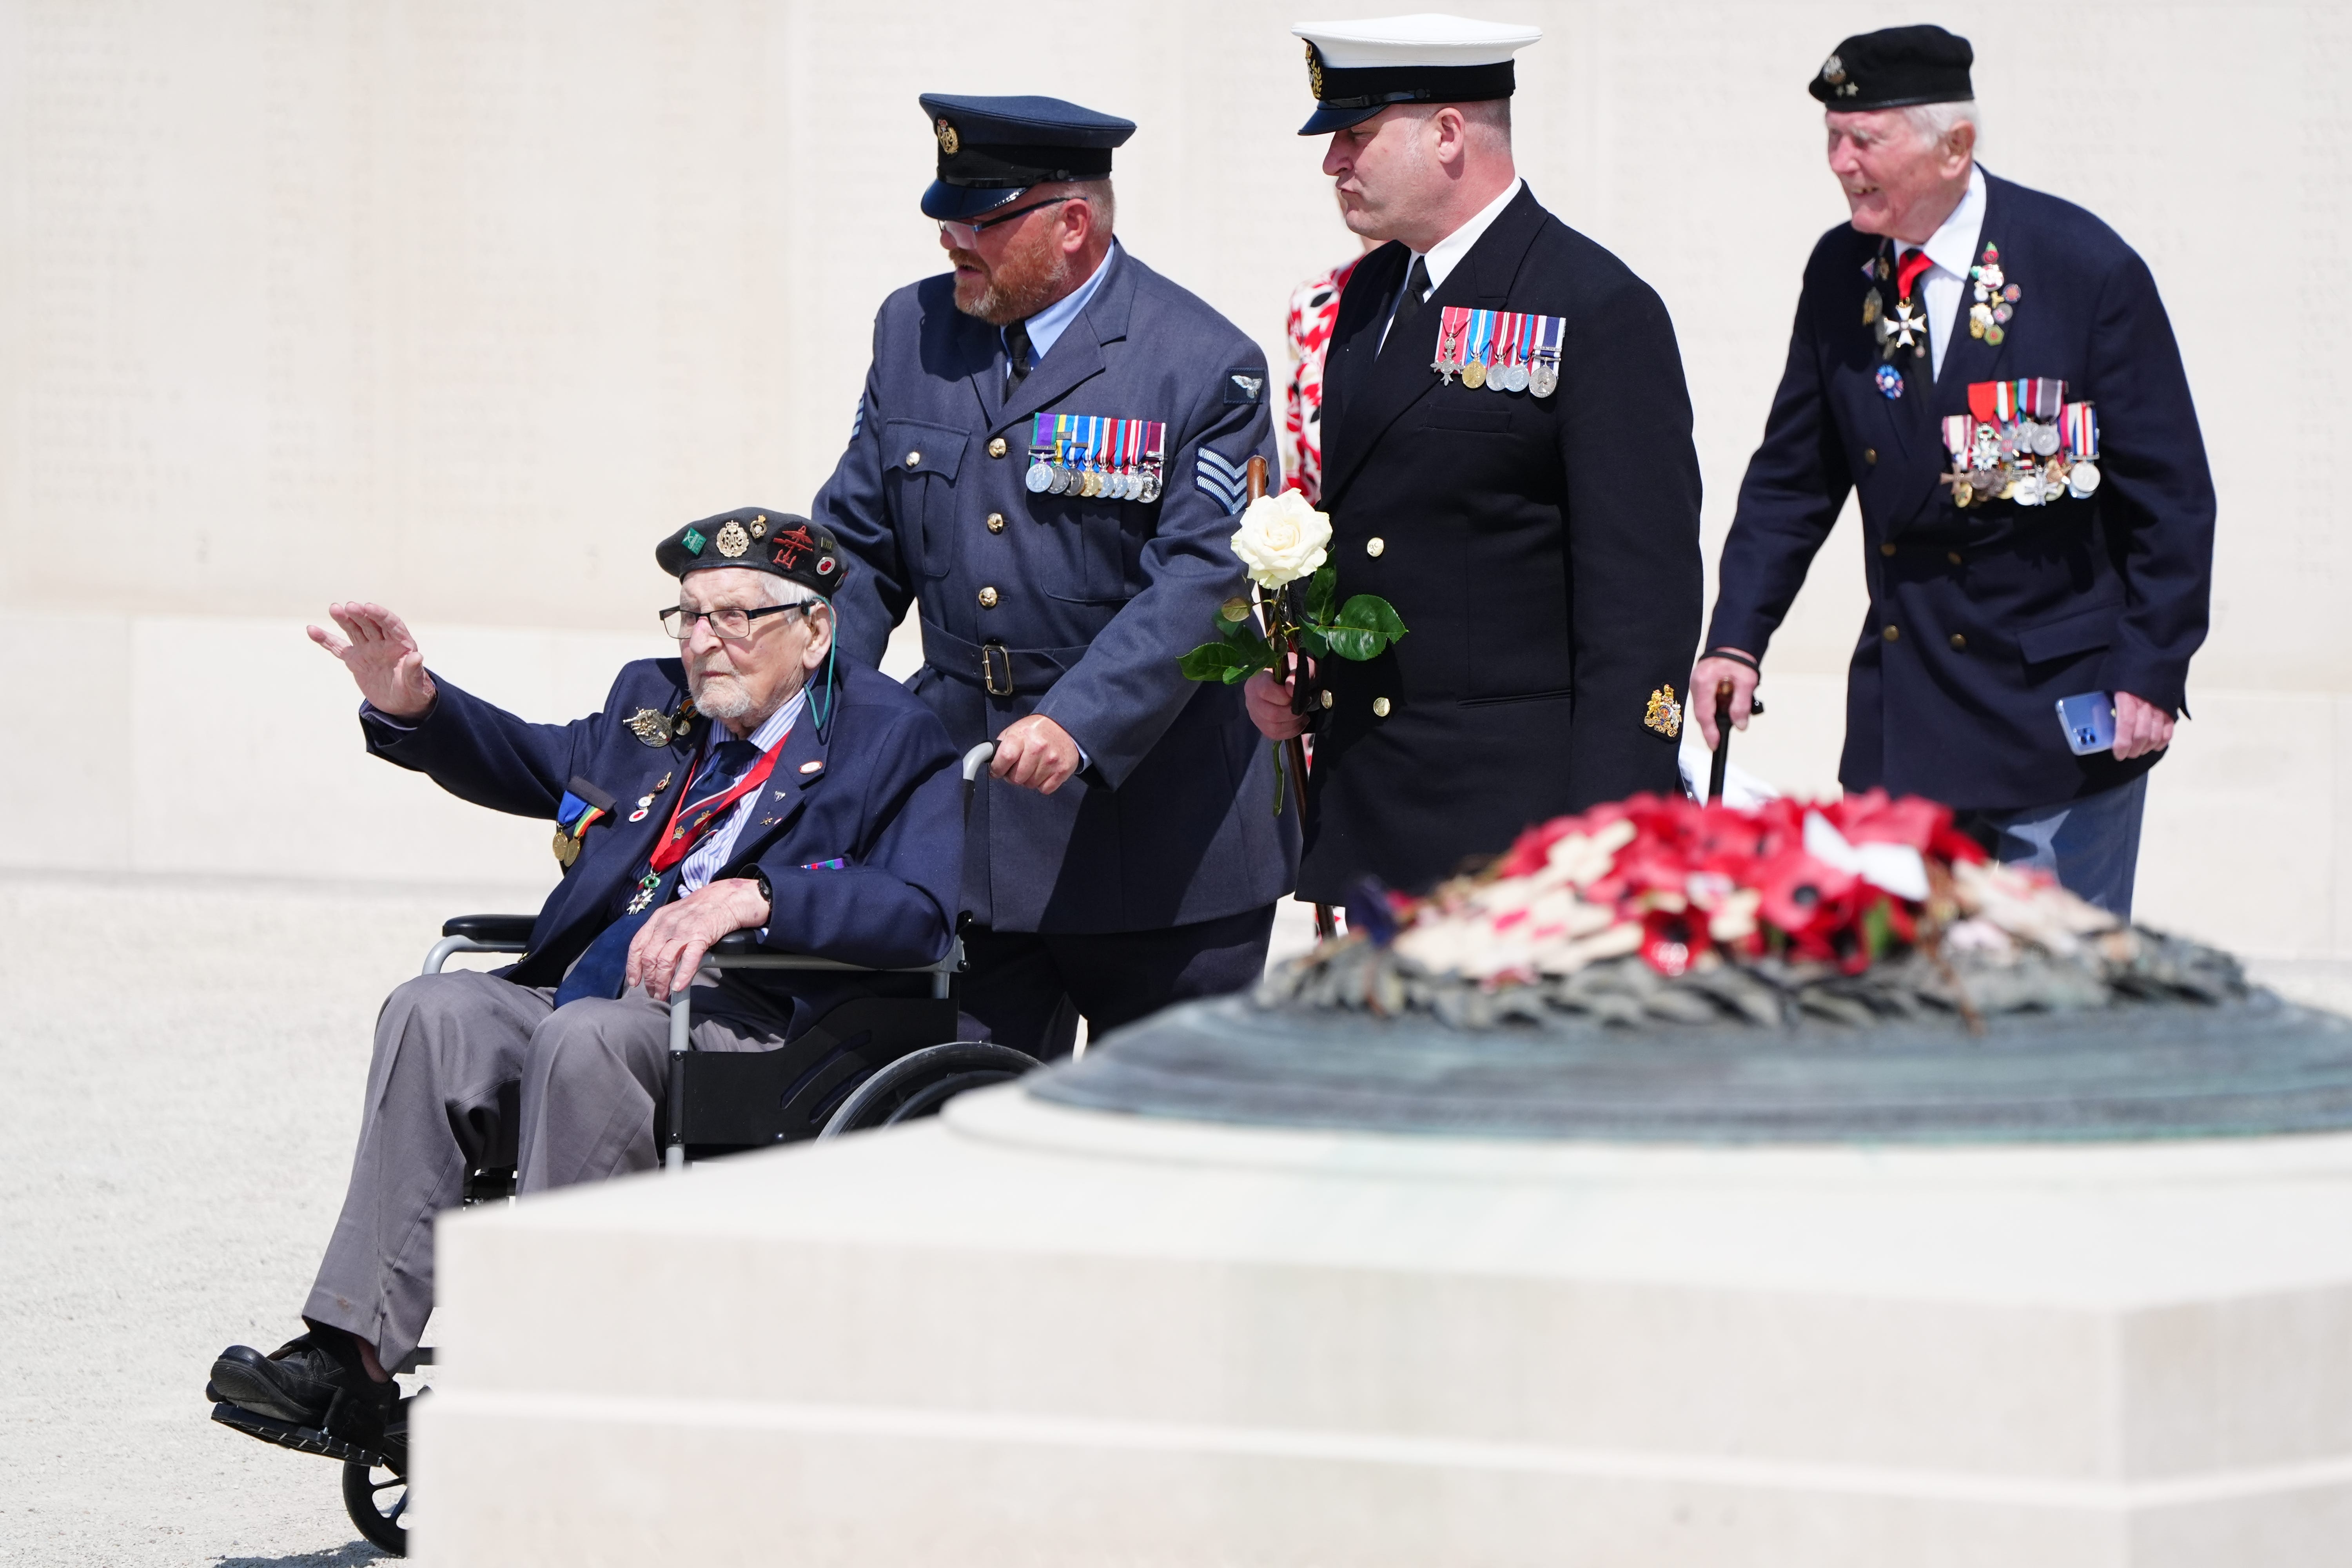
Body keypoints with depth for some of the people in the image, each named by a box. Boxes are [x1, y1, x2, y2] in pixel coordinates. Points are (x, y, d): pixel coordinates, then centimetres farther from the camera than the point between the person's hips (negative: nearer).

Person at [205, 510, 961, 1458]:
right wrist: (411, 707, 18)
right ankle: (349, 1361, -32)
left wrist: (749, 898, -26)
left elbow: (919, 914, -11)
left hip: (750, 1030, -6)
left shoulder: (893, 740, 4)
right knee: (437, 1013, -22)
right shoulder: (653, 704, 23)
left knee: (587, 1037, -35)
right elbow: (533, 764, 39)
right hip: (584, 991, 6)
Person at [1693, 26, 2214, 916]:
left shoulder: (2090, 271, -10)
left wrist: (2151, 672, -12)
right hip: (1904, 710, 5)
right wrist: (1736, 639, 1)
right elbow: (1792, 478, 11)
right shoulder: (1840, 273, 4)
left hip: (2064, 708, -5)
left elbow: (2170, 496, -7)